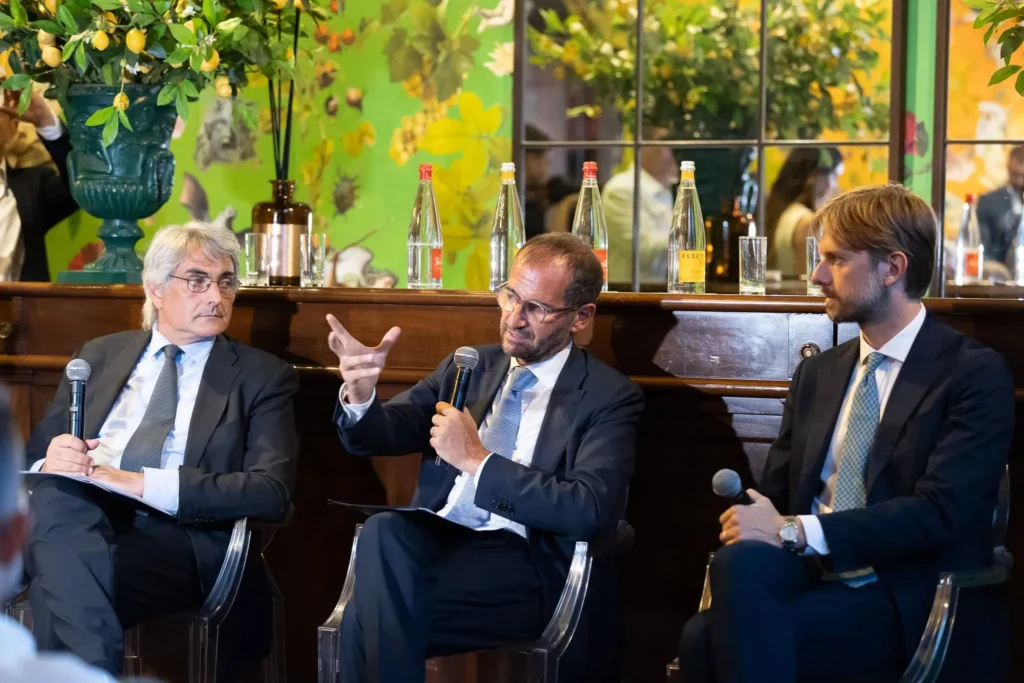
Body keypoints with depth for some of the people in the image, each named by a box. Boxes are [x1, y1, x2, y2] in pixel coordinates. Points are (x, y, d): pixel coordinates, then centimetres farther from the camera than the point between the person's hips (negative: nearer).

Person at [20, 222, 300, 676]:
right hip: (77, 519, 4)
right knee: (56, 494, -36)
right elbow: (35, 453, 21)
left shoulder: (263, 377, 13)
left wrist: (141, 482, -13)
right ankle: (91, 669, -37)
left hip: (178, 535, -4)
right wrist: (50, 463, -8)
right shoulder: (99, 356, 24)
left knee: (63, 575, -37)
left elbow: (272, 492, -2)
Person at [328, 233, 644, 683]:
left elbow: (591, 511, -12)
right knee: (383, 532, -32)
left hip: (522, 566, -5)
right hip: (433, 540, 5)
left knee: (371, 615, -30)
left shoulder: (610, 398, 2)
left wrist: (479, 461, -14)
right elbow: (377, 434, 12)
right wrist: (361, 394, -13)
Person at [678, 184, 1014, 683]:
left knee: (717, 638, -30)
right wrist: (746, 536, -9)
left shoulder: (976, 375, -3)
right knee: (741, 562, -30)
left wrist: (792, 531, -21)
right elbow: (773, 494, 15)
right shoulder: (816, 374, 18)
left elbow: (938, 514, -14)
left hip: (907, 603, -5)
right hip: (809, 577, 5)